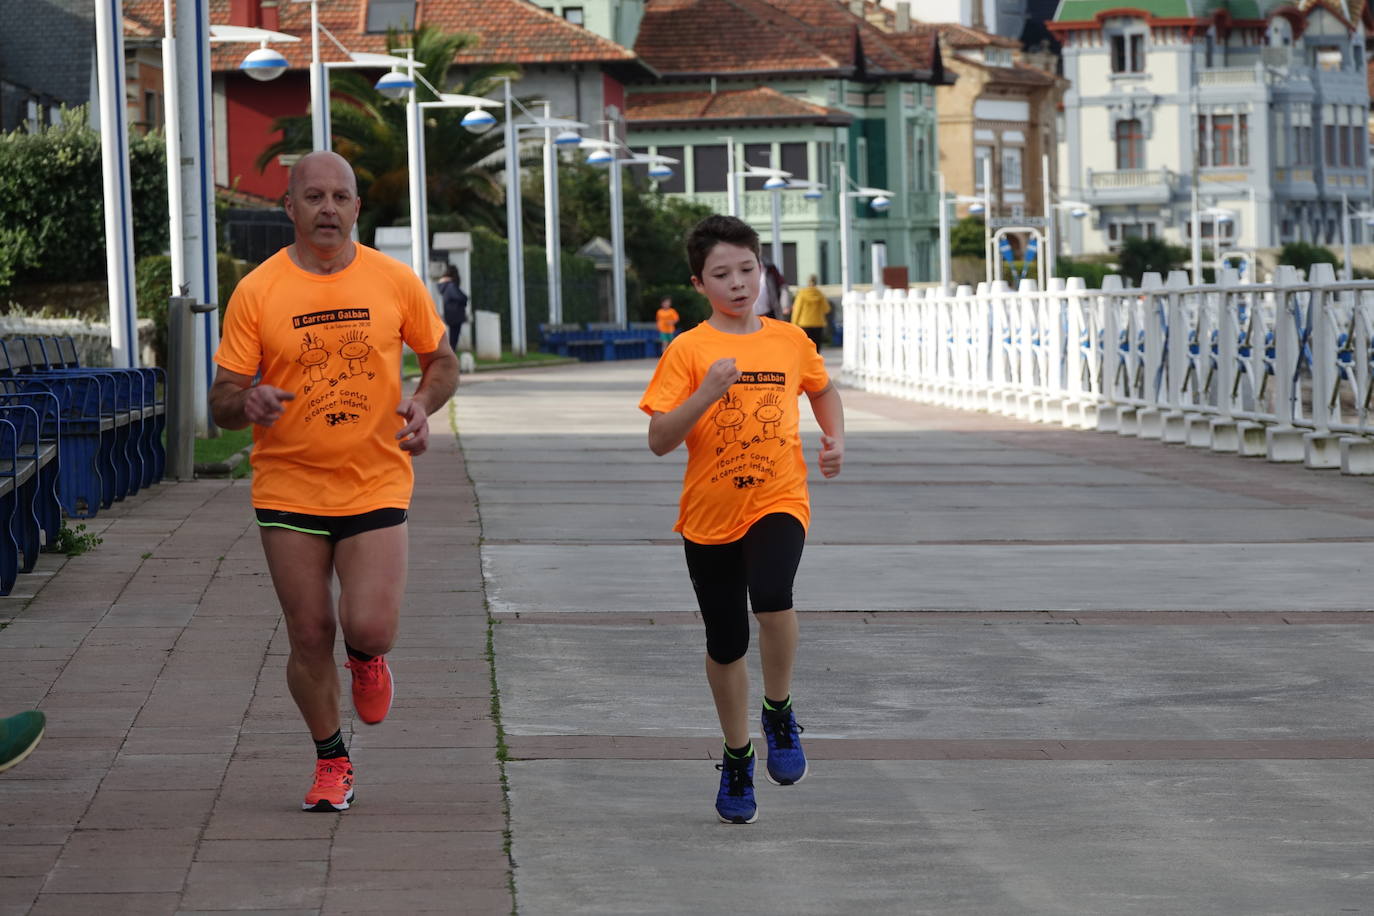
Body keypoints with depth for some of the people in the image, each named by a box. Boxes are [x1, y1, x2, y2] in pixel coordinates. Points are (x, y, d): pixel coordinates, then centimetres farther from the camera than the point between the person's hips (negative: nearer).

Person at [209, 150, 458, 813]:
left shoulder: (395, 282, -1)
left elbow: (442, 361, 13)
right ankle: (331, 759, 26)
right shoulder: (257, 292, -4)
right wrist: (249, 401, -25)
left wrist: (423, 404, -8)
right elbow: (222, 402, -2)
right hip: (288, 489, 0)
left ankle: (365, 658, 26)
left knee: (371, 629, -13)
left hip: (375, 485, 0)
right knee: (309, 636, 4)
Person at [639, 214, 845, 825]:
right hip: (710, 515, 0)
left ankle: (779, 712, -4)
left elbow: (823, 389, 26)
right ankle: (737, 758, 31)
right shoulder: (688, 351, -5)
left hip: (778, 501, 0)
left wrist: (834, 439, 9)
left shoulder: (789, 341, 4)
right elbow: (659, 441, -11)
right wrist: (706, 395, -24)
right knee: (725, 646, 9)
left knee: (771, 596, -29)